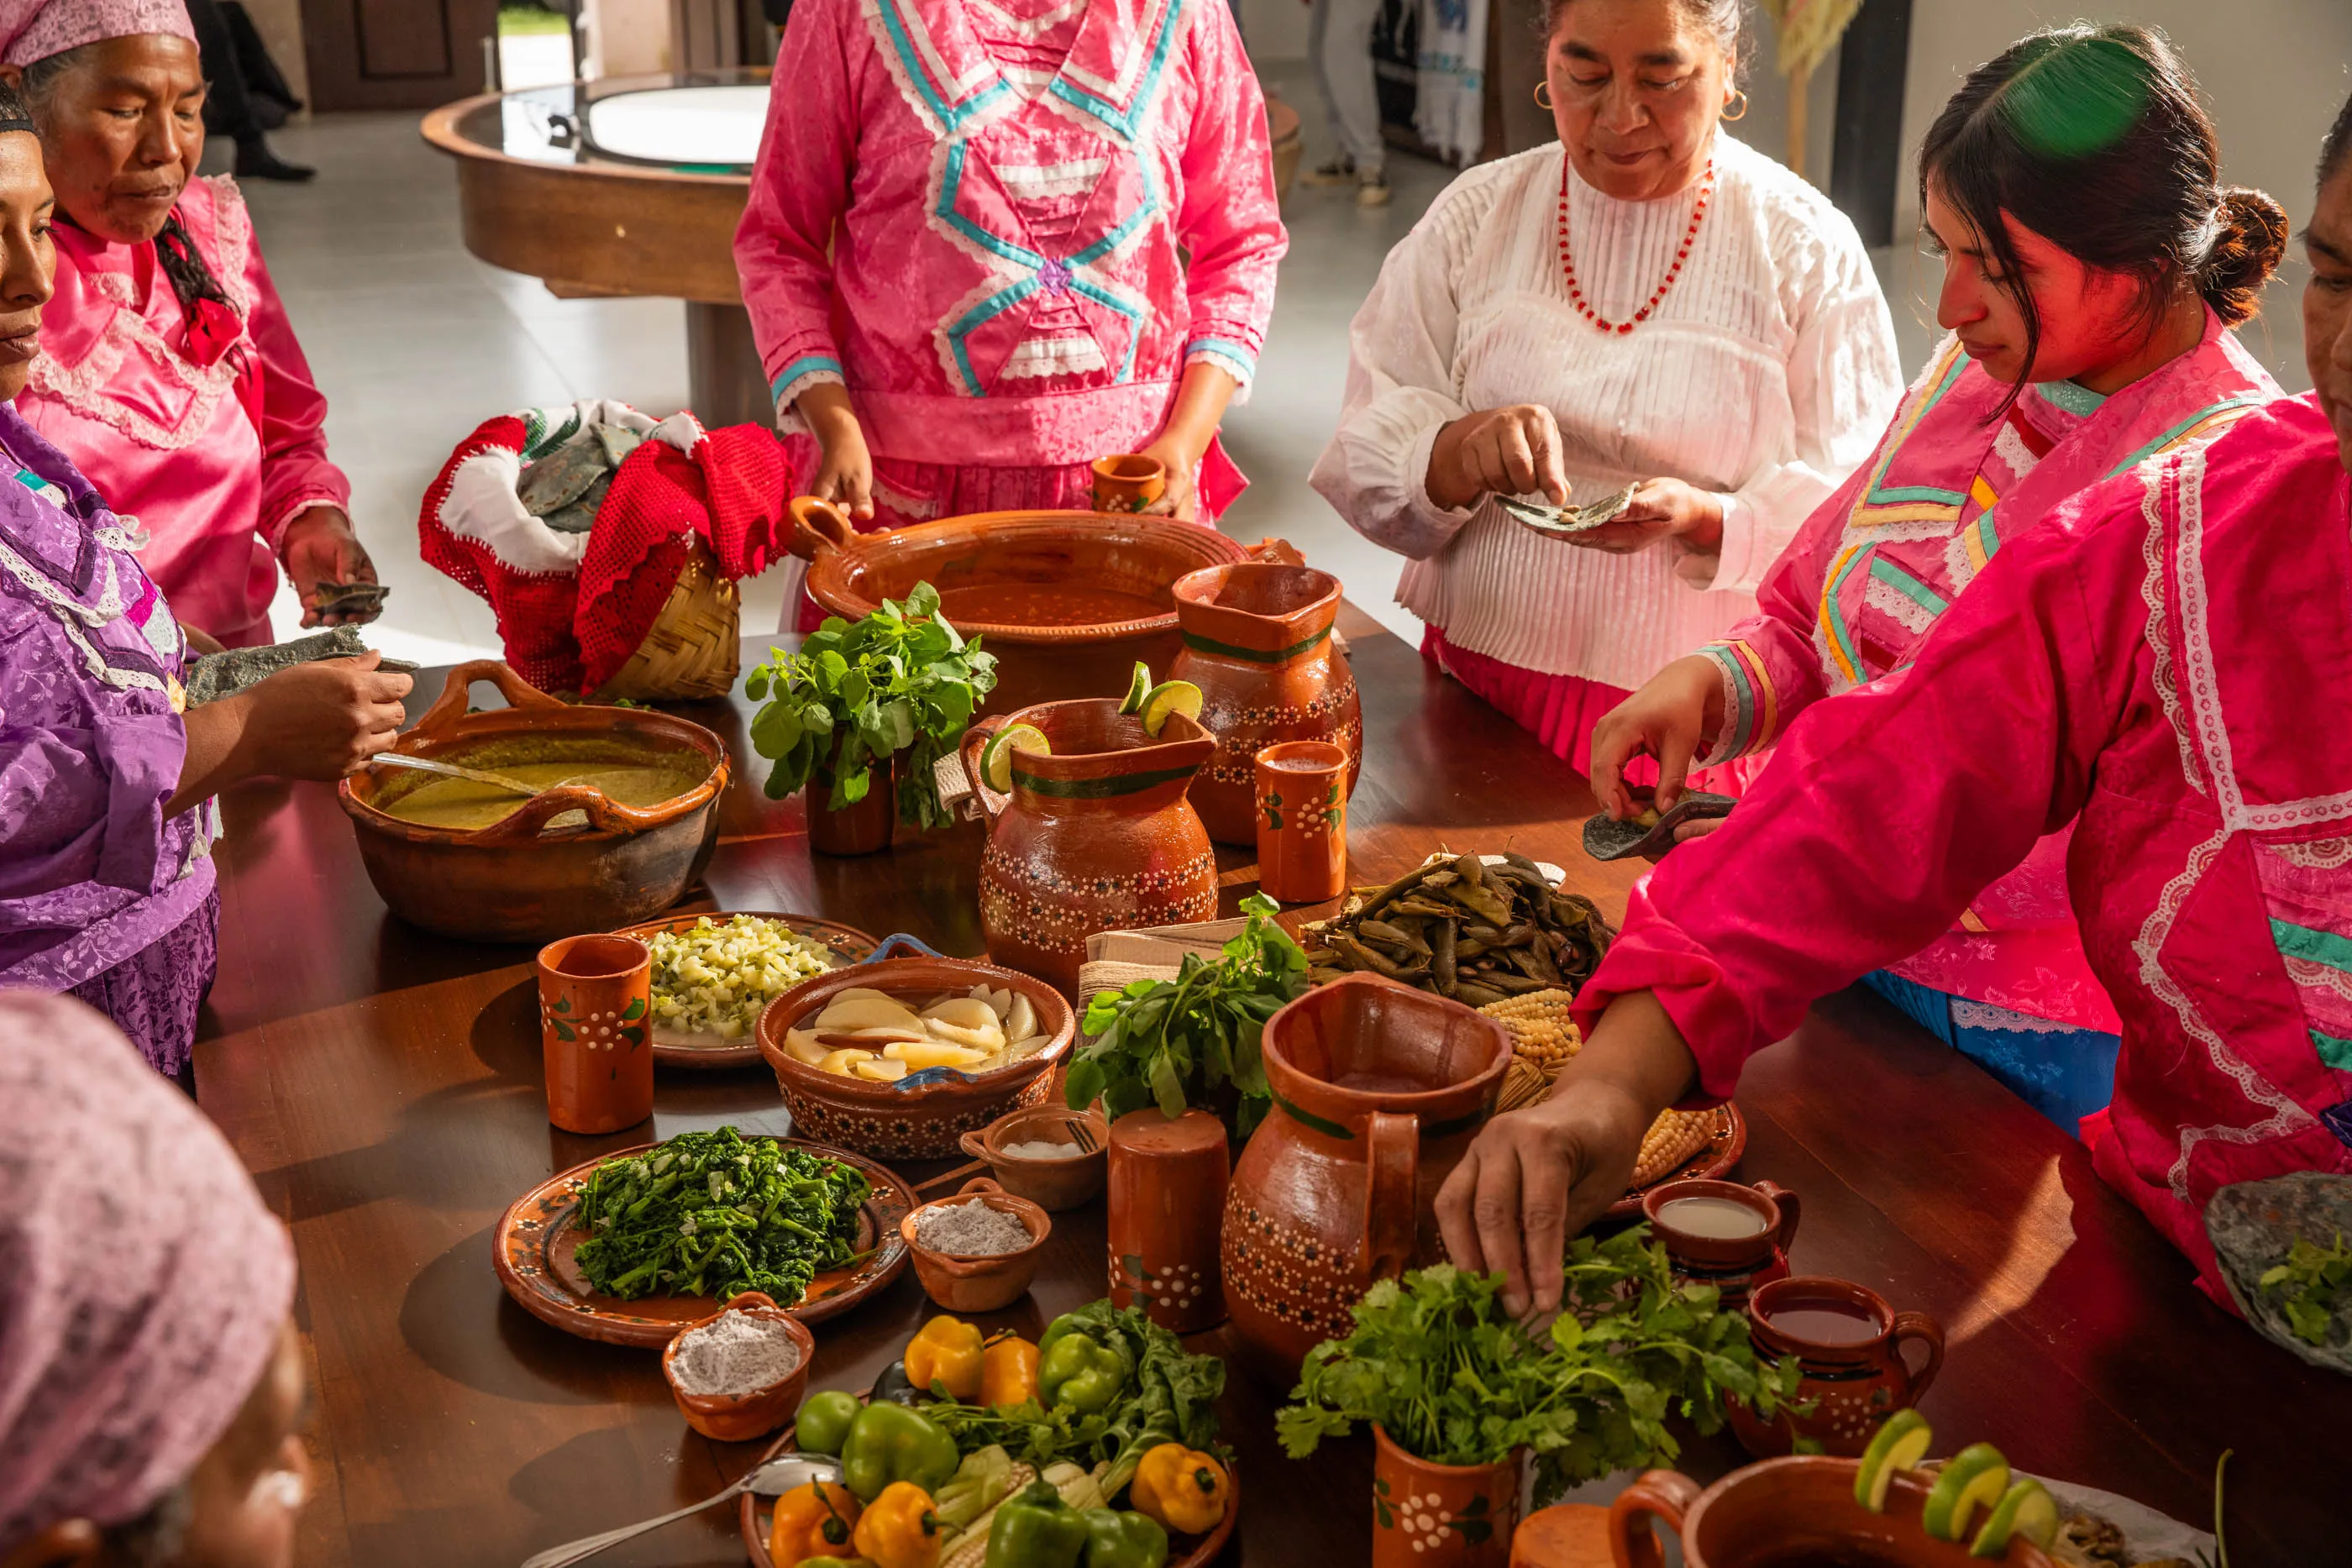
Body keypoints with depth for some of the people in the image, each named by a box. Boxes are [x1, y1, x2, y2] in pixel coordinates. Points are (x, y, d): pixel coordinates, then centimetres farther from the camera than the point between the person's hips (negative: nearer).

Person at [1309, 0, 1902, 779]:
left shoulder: (1810, 247, -2)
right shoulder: (1476, 215, 4)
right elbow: (1363, 457, -1)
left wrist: (1702, 520, -24)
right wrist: (1459, 454, -22)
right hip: (1475, 679, 2)